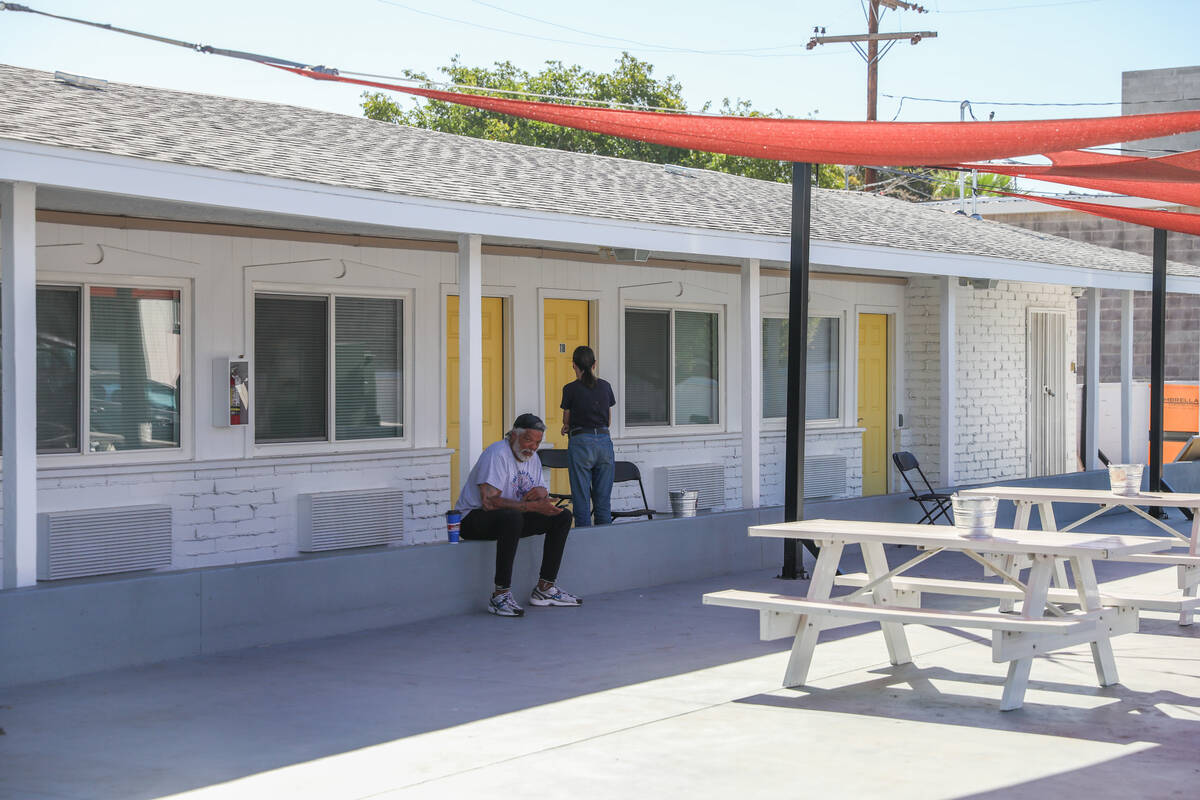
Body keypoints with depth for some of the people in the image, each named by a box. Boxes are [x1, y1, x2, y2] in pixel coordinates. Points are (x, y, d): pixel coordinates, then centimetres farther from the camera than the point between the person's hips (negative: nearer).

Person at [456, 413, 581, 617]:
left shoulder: (533, 458, 10)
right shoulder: (497, 454, -19)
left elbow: (543, 500, 16)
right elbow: (489, 502, -29)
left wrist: (542, 492, -11)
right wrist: (532, 506, -32)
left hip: (512, 519, 9)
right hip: (473, 519, -9)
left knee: (562, 516, -1)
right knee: (512, 516, -40)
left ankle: (545, 588, -1)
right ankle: (500, 596, -36)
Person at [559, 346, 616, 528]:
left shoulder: (571, 389, -5)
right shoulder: (605, 386, 7)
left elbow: (566, 421, 7)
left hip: (581, 444, -4)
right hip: (604, 441, 4)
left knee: (581, 501, 0)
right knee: (603, 500, 9)